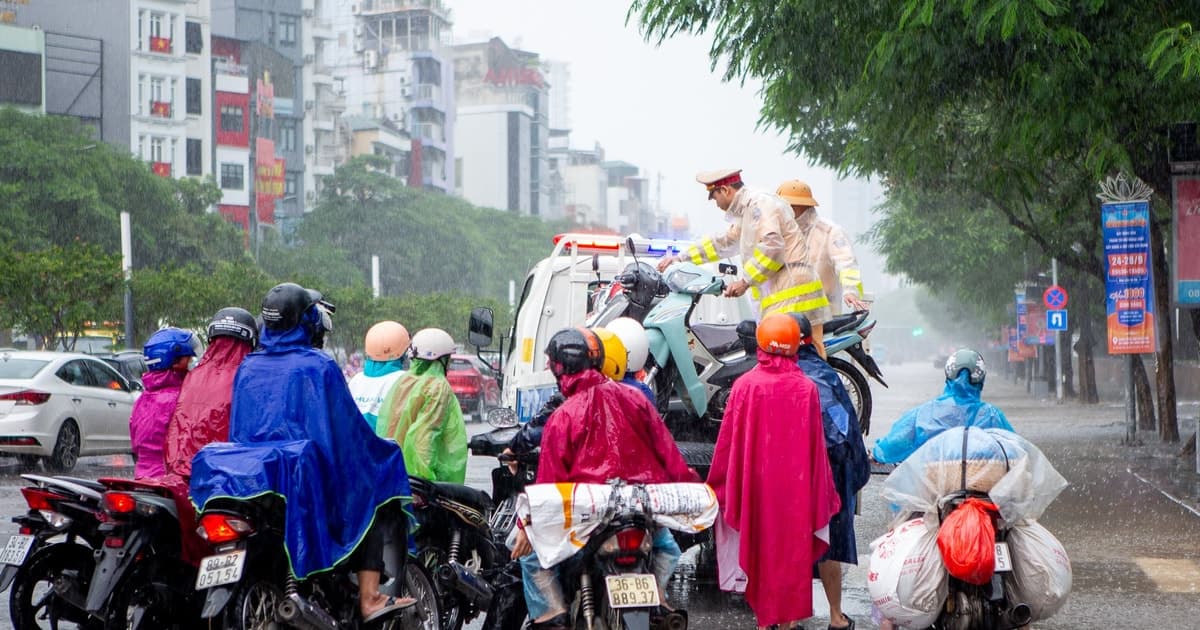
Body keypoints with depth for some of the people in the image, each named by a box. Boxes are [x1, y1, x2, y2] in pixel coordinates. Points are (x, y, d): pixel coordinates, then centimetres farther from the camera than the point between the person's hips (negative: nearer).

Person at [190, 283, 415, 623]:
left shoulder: (248, 366, 10)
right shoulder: (319, 367, -9)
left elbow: (237, 428, 16)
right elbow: (346, 429, -7)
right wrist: (380, 452, 10)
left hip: (247, 477, 6)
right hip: (307, 478, -6)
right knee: (371, 505, 9)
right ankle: (369, 599, -5)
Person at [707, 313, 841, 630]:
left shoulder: (745, 385, -11)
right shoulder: (806, 389, -9)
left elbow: (728, 440, -6)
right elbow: (817, 446, -4)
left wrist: (717, 484, 7)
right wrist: (823, 494, 6)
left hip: (755, 484, 0)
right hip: (796, 486, 0)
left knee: (760, 547, 12)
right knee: (794, 548, 11)